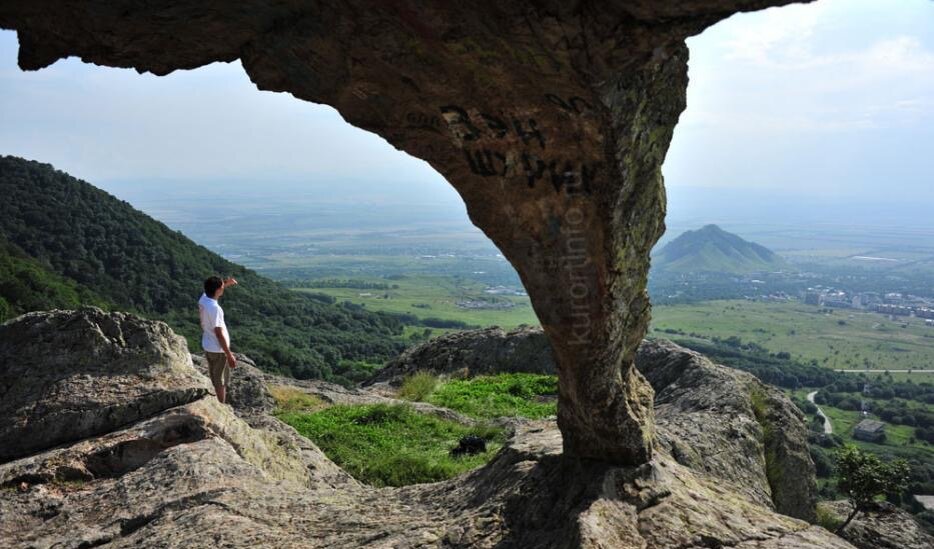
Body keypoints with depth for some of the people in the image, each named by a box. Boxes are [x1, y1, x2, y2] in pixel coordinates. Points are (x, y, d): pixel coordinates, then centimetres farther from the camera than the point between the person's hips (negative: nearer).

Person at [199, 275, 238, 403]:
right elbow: (219, 334, -27)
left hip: (207, 346, 9)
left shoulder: (203, 298, -4)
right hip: (218, 350, -9)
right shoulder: (214, 308, -29)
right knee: (221, 382, 7)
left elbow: (213, 290, 24)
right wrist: (229, 355, -22)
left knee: (215, 378, 23)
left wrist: (226, 283, 11)